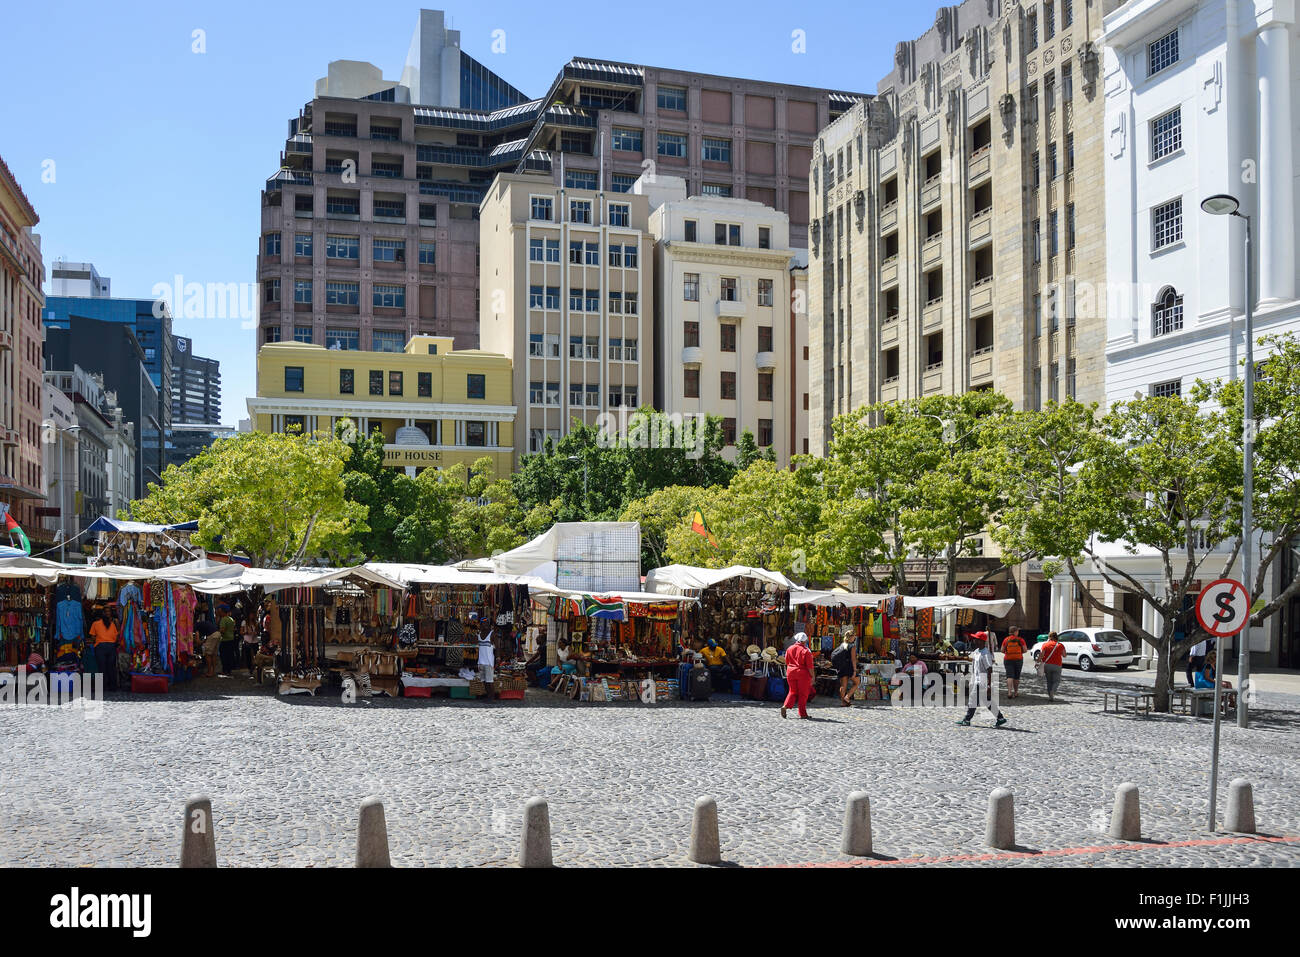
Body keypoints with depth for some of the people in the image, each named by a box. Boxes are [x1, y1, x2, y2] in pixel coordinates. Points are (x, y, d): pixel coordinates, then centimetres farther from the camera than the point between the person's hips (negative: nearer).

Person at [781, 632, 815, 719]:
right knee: (803, 694, 6)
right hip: (803, 673, -4)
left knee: (793, 692, 14)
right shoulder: (806, 651, -11)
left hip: (790, 673, 4)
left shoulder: (789, 649, 4)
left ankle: (785, 706, -6)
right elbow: (809, 666, -11)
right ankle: (802, 713, 9)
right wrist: (812, 677, -4)